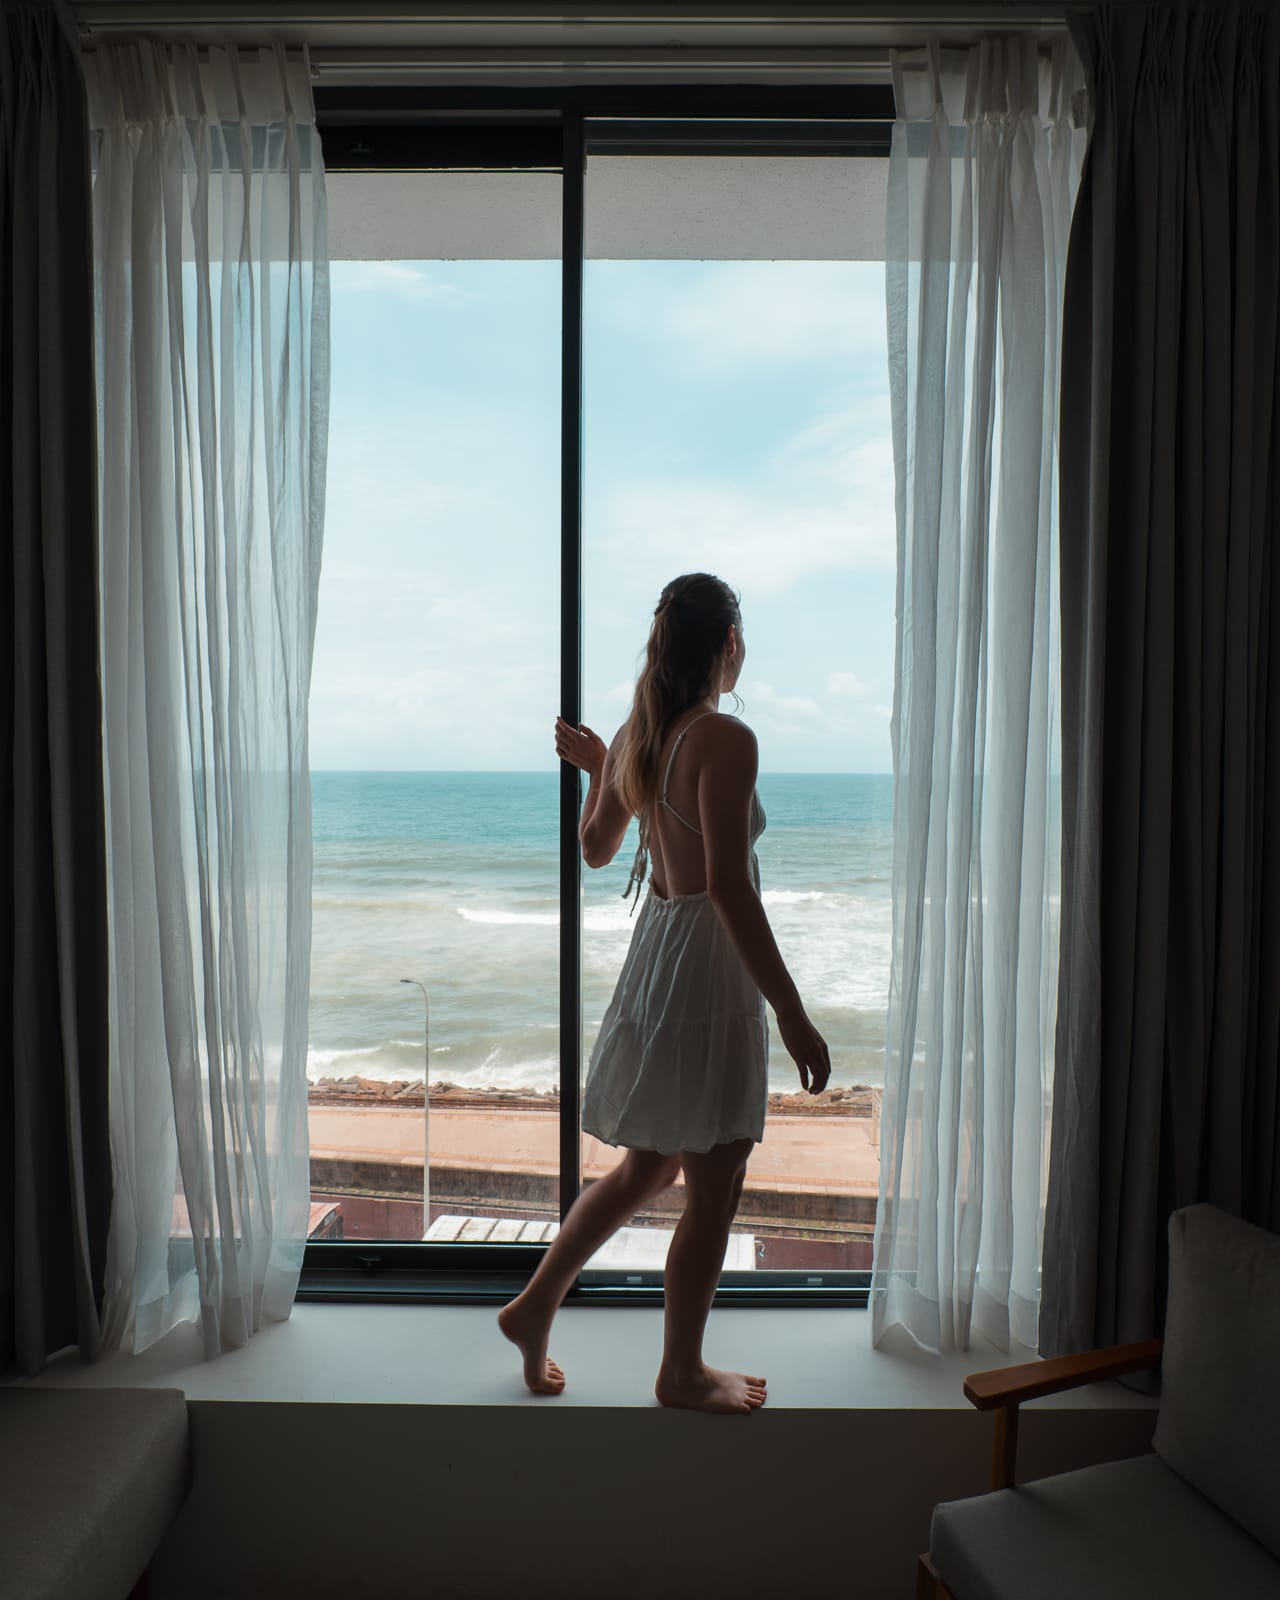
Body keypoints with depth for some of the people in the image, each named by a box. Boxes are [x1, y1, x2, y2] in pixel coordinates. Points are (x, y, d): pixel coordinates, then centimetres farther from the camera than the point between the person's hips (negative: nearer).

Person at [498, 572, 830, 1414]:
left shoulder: (633, 737, 6)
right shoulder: (725, 739, -19)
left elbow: (596, 848, 19)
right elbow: (729, 887, -25)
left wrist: (594, 768, 35)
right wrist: (793, 1014, -21)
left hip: (657, 952, 9)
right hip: (708, 968, -9)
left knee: (649, 1167, 23)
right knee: (715, 1189, 9)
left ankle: (535, 1306, 34)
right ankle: (684, 1371, 27)